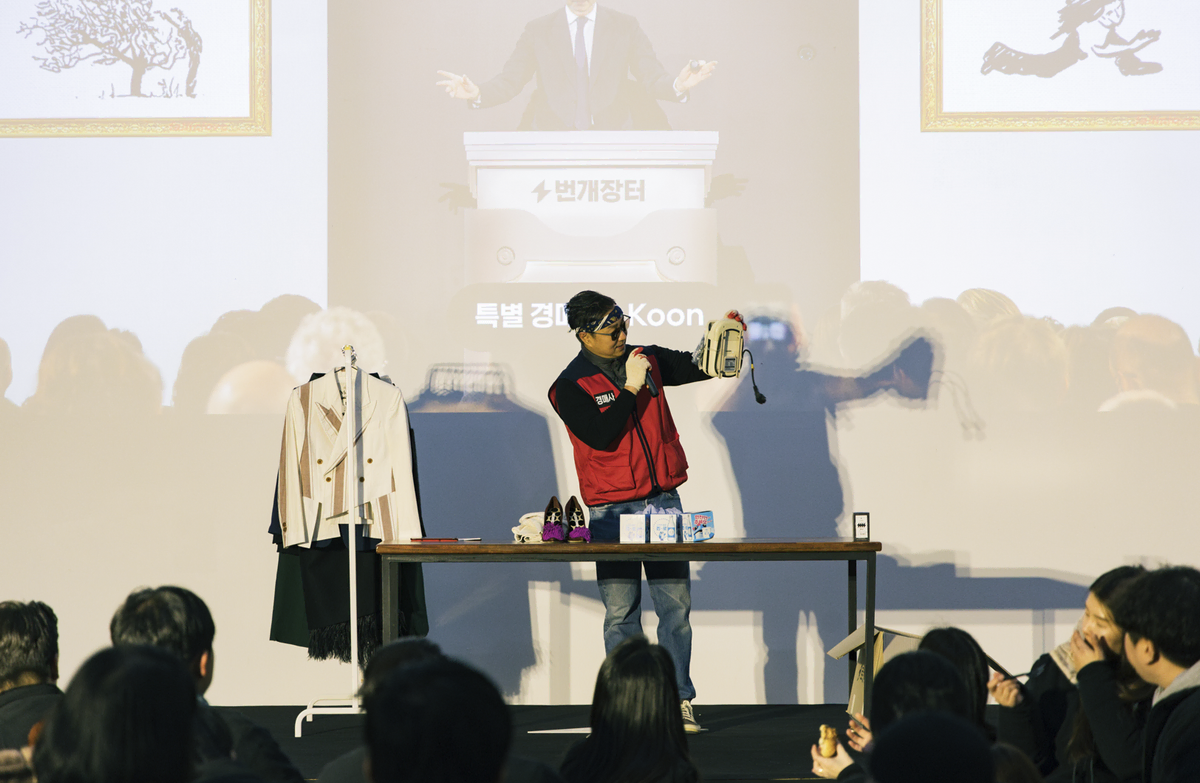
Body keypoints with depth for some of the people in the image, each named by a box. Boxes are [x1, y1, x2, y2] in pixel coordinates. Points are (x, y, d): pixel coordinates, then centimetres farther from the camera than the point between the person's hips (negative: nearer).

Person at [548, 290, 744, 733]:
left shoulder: (648, 361, 11)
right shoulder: (570, 386, -3)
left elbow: (698, 368, 20)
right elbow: (600, 435, -15)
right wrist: (630, 388, -15)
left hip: (664, 500, 4)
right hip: (611, 511, -3)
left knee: (676, 604, 0)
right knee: (621, 612, -1)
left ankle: (679, 701, 5)